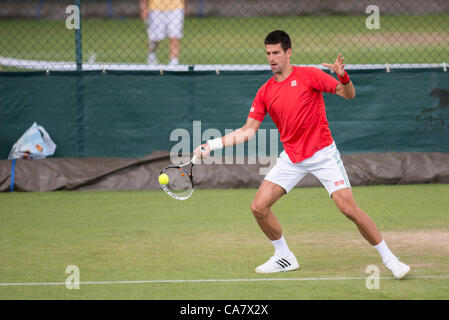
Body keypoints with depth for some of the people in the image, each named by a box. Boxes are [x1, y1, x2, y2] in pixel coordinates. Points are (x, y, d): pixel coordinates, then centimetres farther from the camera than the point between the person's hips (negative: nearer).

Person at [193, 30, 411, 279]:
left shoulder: (308, 76, -7)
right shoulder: (265, 92, 6)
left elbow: (349, 94, -8)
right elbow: (248, 130, 8)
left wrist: (343, 77, -30)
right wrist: (213, 145, 1)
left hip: (322, 154, -5)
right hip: (291, 158, 5)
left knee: (349, 209, -15)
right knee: (259, 207, -5)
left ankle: (388, 258, -1)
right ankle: (284, 257, 16)